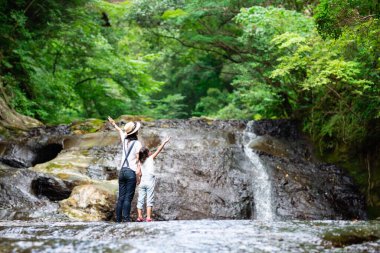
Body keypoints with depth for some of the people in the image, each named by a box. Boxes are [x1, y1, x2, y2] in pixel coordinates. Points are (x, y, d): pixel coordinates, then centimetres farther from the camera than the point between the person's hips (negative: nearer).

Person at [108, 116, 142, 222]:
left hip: (122, 171, 6)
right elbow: (137, 160, -11)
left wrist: (114, 124, 52)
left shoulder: (125, 140, 10)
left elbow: (120, 131, 32)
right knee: (128, 198, -7)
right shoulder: (137, 143, -7)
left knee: (121, 197, 7)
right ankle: (126, 219, -12)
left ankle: (118, 220, 7)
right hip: (131, 172, -6)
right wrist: (139, 174, -9)